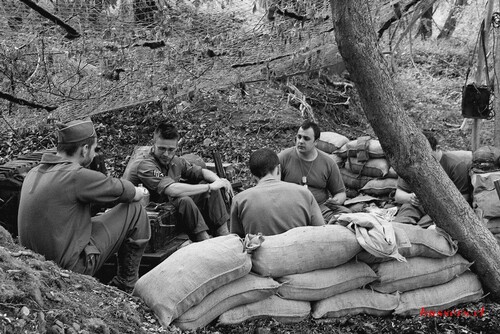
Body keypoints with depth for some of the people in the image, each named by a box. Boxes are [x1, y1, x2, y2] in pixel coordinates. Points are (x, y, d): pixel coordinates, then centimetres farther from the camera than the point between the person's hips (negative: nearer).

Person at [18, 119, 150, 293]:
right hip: (73, 266, -8)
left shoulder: (34, 173, 5)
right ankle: (126, 285, 12)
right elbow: (134, 194, -9)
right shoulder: (77, 176, -19)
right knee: (135, 210, -2)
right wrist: (141, 192, 16)